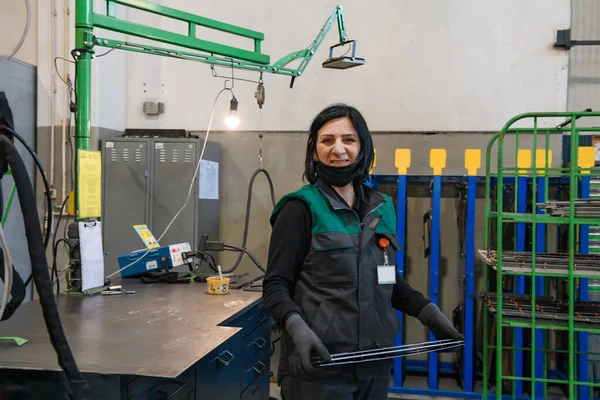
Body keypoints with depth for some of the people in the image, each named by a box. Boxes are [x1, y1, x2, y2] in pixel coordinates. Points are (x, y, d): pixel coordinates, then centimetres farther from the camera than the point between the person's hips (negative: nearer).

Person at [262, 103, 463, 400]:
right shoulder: (300, 208, -9)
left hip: (374, 364, 6)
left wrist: (427, 311, 6)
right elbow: (275, 285, -11)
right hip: (318, 366, -5)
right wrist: (296, 326, -27)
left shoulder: (382, 208, 9)